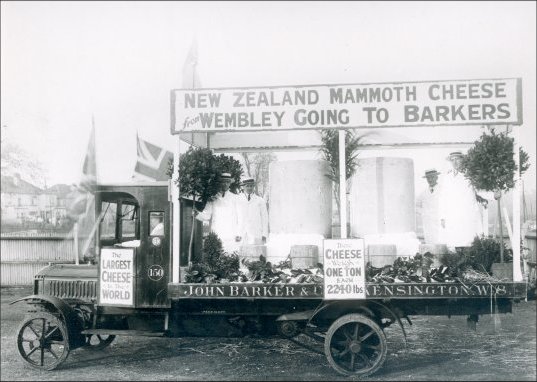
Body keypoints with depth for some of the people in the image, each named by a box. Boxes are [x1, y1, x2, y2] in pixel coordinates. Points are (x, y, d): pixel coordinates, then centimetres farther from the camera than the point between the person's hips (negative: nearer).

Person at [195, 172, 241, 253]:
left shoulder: (235, 198, 9)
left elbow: (238, 217, 6)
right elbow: (207, 215, 8)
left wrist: (238, 234, -3)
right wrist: (198, 214, -13)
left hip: (231, 238, 0)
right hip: (215, 237, 0)